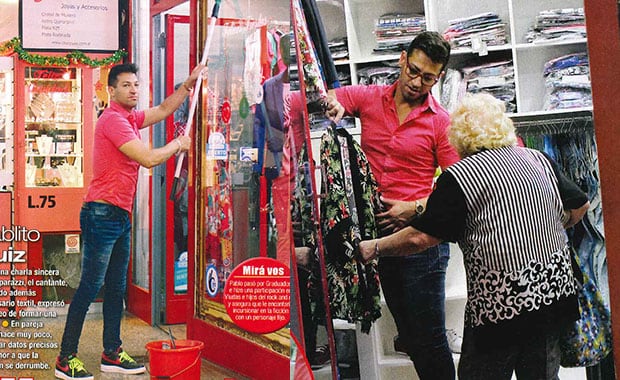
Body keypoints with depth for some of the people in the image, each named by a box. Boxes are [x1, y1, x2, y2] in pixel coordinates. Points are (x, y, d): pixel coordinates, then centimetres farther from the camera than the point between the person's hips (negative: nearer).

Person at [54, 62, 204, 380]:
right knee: (90, 287, -6)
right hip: (102, 213, -10)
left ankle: (112, 354, 20)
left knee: (116, 289, 12)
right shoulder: (113, 119, -14)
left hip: (120, 216, 10)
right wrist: (178, 144, -2)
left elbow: (164, 110, 30)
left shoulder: (129, 118, 15)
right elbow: (148, 158, -19)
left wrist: (189, 83, 21)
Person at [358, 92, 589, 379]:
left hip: (499, 305, -6)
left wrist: (373, 248, -1)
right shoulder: (539, 160, 7)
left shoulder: (459, 176, -10)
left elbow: (421, 237, -13)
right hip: (556, 289, 6)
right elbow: (580, 206, 16)